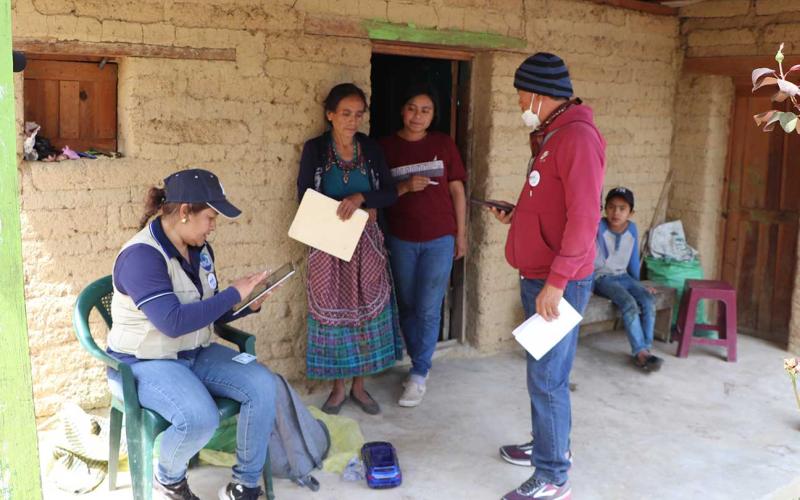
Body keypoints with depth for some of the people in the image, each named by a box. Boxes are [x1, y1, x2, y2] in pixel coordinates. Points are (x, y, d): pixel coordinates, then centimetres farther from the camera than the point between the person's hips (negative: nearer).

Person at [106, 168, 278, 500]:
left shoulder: (200, 250, 4)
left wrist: (246, 305, -5)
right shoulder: (142, 256, -22)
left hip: (196, 353, 8)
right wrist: (233, 293, -25)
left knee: (263, 385, -13)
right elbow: (173, 322, -32)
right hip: (145, 363, -8)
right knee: (200, 418, -33)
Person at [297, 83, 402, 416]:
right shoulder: (314, 149, -3)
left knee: (367, 308, 5)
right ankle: (337, 387, 16)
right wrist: (349, 213, -17)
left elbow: (390, 194, -2)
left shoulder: (371, 149, 3)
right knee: (332, 310, 3)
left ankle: (359, 385, 19)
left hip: (366, 241, 2)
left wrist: (360, 198, -21)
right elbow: (305, 197, -5)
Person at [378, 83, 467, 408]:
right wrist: (405, 187, -19)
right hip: (400, 239, 2)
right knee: (407, 306, 11)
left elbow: (457, 190, 4)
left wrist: (461, 235, 3)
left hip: (439, 238, -1)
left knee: (428, 309, -2)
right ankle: (420, 363, 30)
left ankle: (419, 375, 9)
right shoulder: (387, 146, 0)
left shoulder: (443, 144, 0)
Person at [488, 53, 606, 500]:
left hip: (559, 282, -10)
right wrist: (517, 215, 13)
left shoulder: (578, 137, -17)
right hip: (539, 277, 10)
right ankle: (552, 445, 35)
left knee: (547, 378, -4)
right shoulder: (551, 136, 15)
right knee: (547, 371, 19)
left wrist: (556, 282, -25)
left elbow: (584, 217, -23)